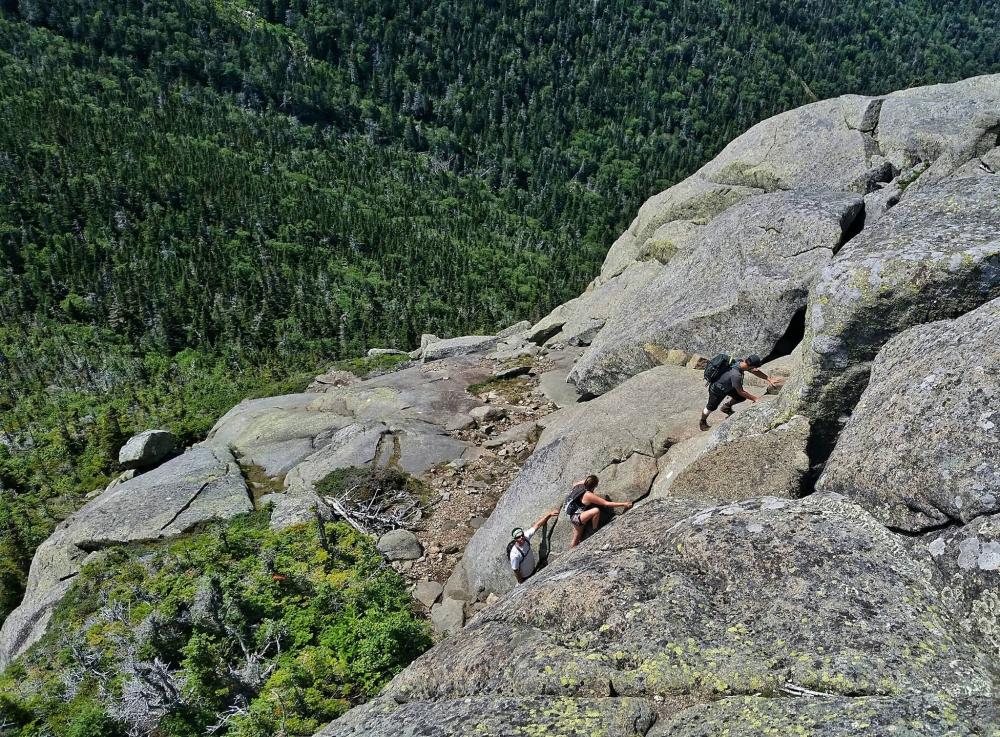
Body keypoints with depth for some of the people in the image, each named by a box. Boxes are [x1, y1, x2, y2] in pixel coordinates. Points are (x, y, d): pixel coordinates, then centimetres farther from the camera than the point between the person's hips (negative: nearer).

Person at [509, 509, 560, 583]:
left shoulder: (526, 537, -24)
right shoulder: (514, 554, -39)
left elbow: (537, 525, -19)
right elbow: (515, 571, -27)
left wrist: (549, 514, -25)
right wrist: (521, 582, -15)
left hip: (533, 570, 6)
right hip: (525, 577, -6)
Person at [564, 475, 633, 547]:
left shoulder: (578, 485, -3)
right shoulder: (588, 495, -25)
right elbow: (606, 503, -25)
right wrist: (623, 504, -23)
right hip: (575, 517, -10)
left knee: (576, 541, 23)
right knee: (596, 511, -29)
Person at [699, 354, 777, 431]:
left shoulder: (740, 362, -21)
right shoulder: (736, 375, -43)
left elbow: (756, 372, -3)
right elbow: (740, 392, -29)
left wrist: (768, 379, -6)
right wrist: (754, 399, -20)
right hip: (716, 390, -7)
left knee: (742, 398, 6)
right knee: (711, 408, 14)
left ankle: (726, 407, 31)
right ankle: (702, 422, 42)